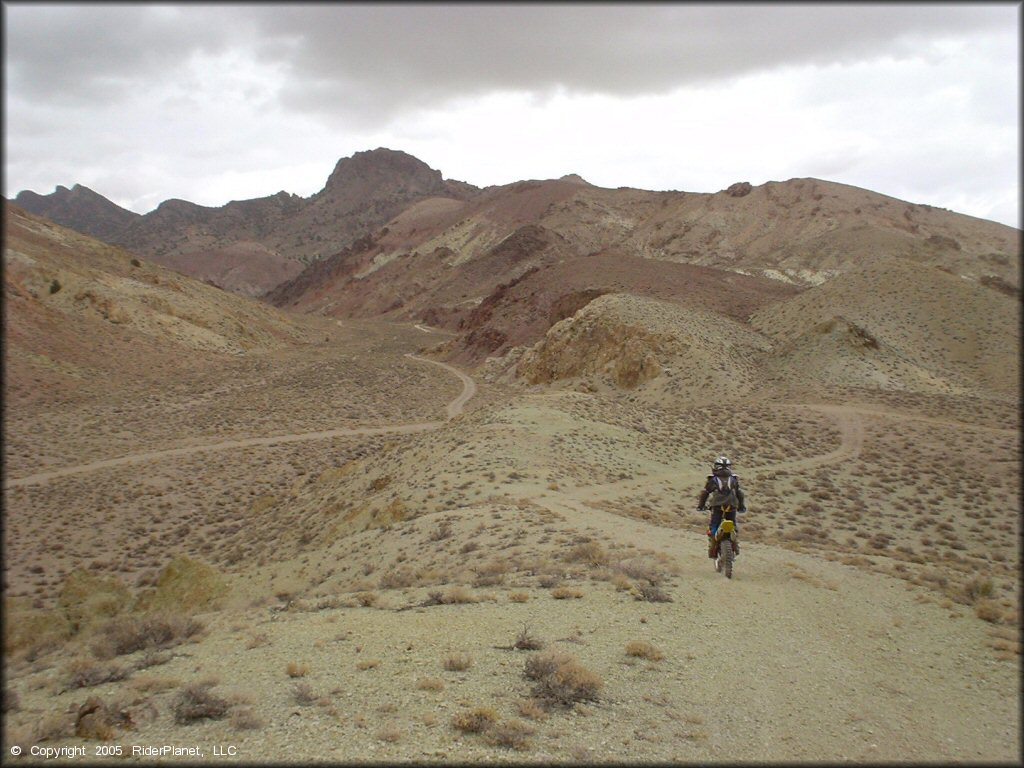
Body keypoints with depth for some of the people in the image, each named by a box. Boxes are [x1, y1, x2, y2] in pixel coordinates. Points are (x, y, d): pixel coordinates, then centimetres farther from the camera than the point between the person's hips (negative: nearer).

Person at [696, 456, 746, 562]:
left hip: (717, 507, -2)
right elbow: (740, 493, 15)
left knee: (713, 528, 2)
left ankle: (712, 550, -8)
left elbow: (704, 493, 9)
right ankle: (736, 548, 11)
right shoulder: (734, 479, 14)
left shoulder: (713, 479, 8)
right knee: (734, 527, 18)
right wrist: (742, 506, 27)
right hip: (732, 507, 2)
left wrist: (701, 506, 20)